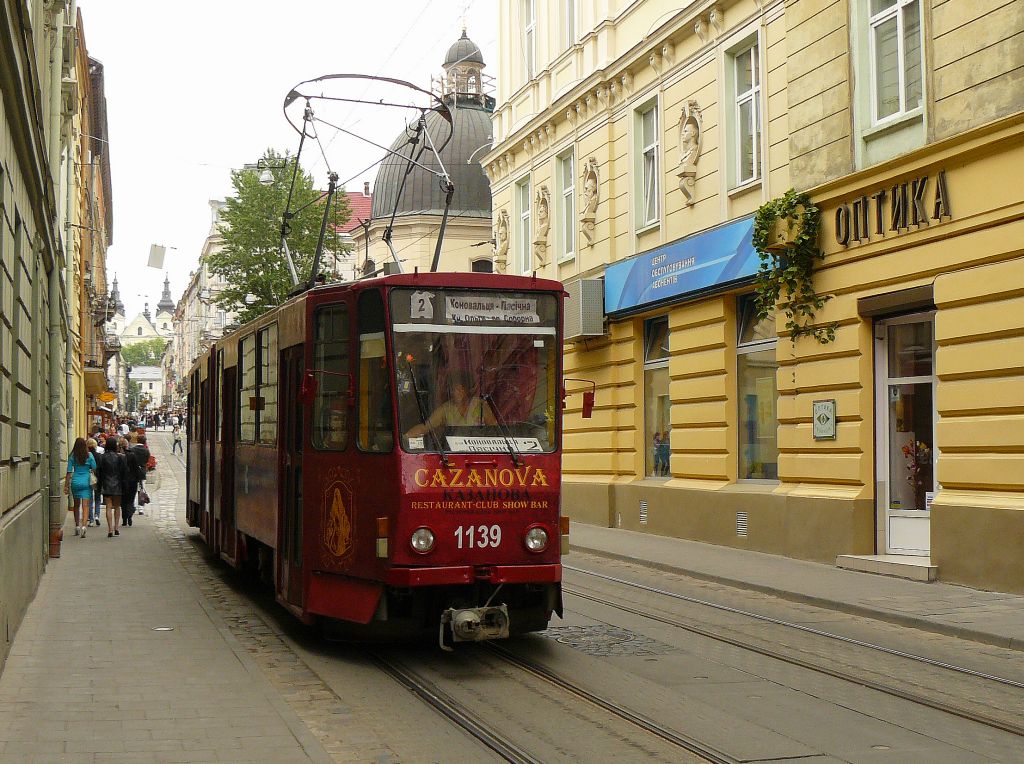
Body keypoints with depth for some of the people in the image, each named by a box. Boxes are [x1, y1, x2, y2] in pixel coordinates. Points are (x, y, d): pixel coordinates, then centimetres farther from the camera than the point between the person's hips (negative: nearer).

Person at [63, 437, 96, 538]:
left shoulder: (72, 457, 0)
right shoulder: (89, 456, -3)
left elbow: (69, 472, 1)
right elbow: (95, 469, -2)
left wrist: (66, 485, 6)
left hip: (75, 482, 2)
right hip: (86, 483, -2)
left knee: (76, 505, 17)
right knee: (86, 506, -4)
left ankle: (77, 526, 23)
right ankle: (83, 525, -21)